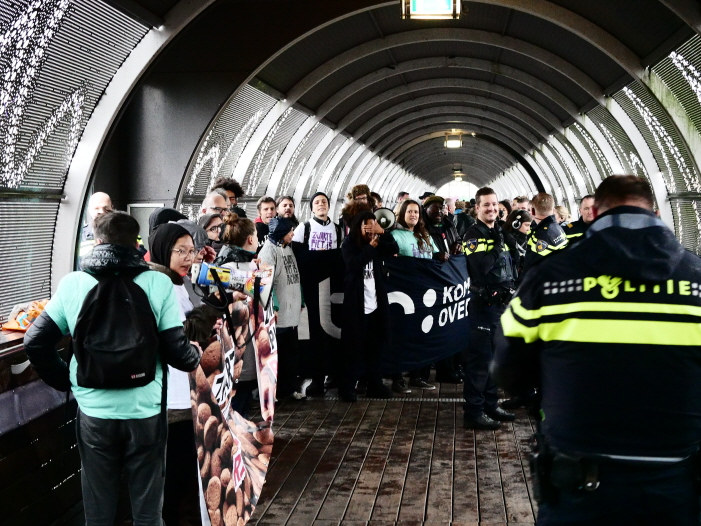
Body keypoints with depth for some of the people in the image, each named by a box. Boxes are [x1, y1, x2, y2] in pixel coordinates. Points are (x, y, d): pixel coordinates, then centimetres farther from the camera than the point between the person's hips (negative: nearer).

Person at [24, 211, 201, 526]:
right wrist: (196, 355, 11)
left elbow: (35, 342, 0)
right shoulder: (158, 283, -9)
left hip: (93, 412, 1)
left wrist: (66, 381, 14)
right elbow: (176, 351, -11)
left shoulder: (72, 283, -2)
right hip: (145, 412, -1)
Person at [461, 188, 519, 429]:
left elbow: (514, 265, 14)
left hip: (503, 301, 8)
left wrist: (512, 244, 0)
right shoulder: (473, 234, -8)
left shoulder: (501, 233, 14)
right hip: (484, 303, -8)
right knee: (480, 357, -6)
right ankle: (474, 412, -2)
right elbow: (482, 266, -21)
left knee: (495, 356, 14)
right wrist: (499, 244, -17)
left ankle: (490, 405, 25)